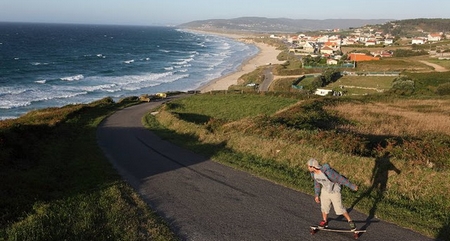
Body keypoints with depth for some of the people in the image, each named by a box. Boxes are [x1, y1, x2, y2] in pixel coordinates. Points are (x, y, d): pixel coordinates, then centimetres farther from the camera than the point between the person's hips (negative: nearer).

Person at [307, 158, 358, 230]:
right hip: (325, 191, 6)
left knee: (339, 209, 0)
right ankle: (324, 222, 37)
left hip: (334, 191, -6)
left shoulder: (328, 172, -39)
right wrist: (316, 194, 10)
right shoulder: (313, 173, -15)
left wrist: (352, 186, -18)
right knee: (324, 207, 13)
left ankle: (350, 222, 23)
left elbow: (341, 179, -28)